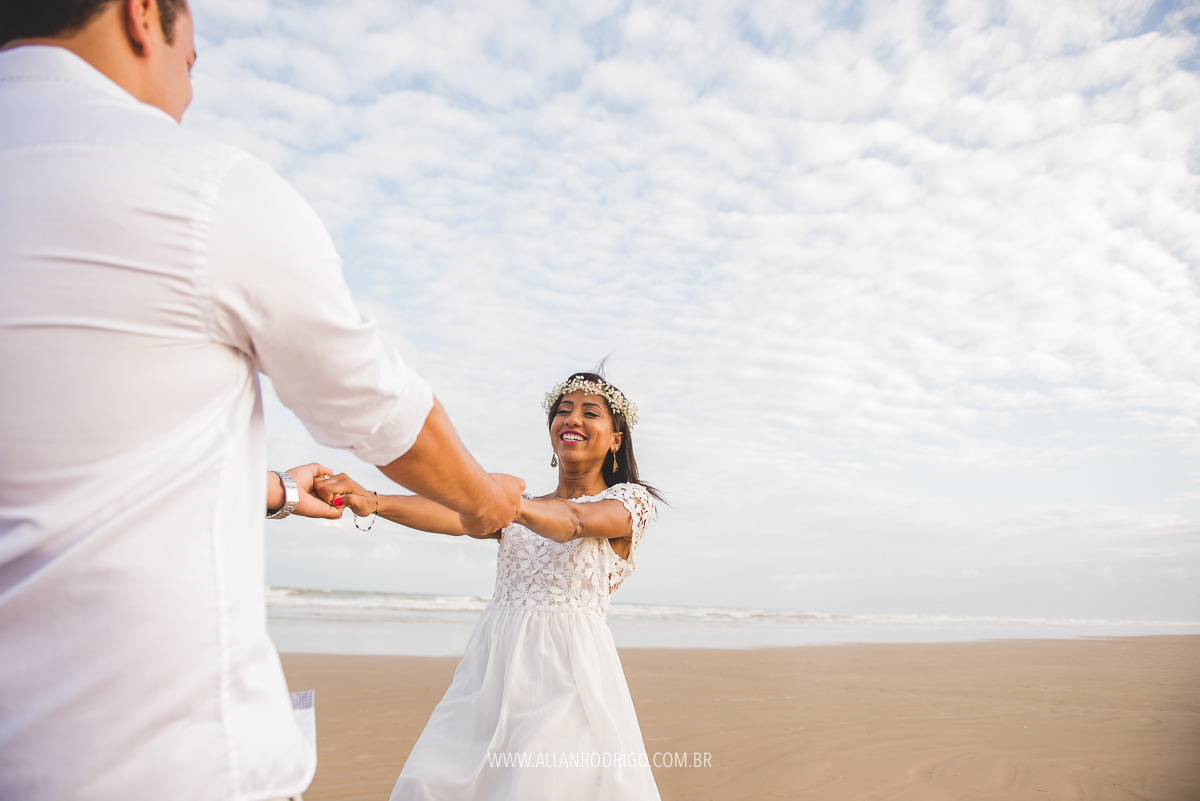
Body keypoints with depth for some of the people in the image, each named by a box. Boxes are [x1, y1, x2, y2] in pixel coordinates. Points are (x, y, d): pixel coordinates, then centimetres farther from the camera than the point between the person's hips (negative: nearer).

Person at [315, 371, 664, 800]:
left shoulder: (631, 499, 3)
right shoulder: (519, 508, 17)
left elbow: (575, 521, -20)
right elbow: (456, 516, -3)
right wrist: (372, 501, -21)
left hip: (569, 666, -4)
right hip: (493, 666, 4)